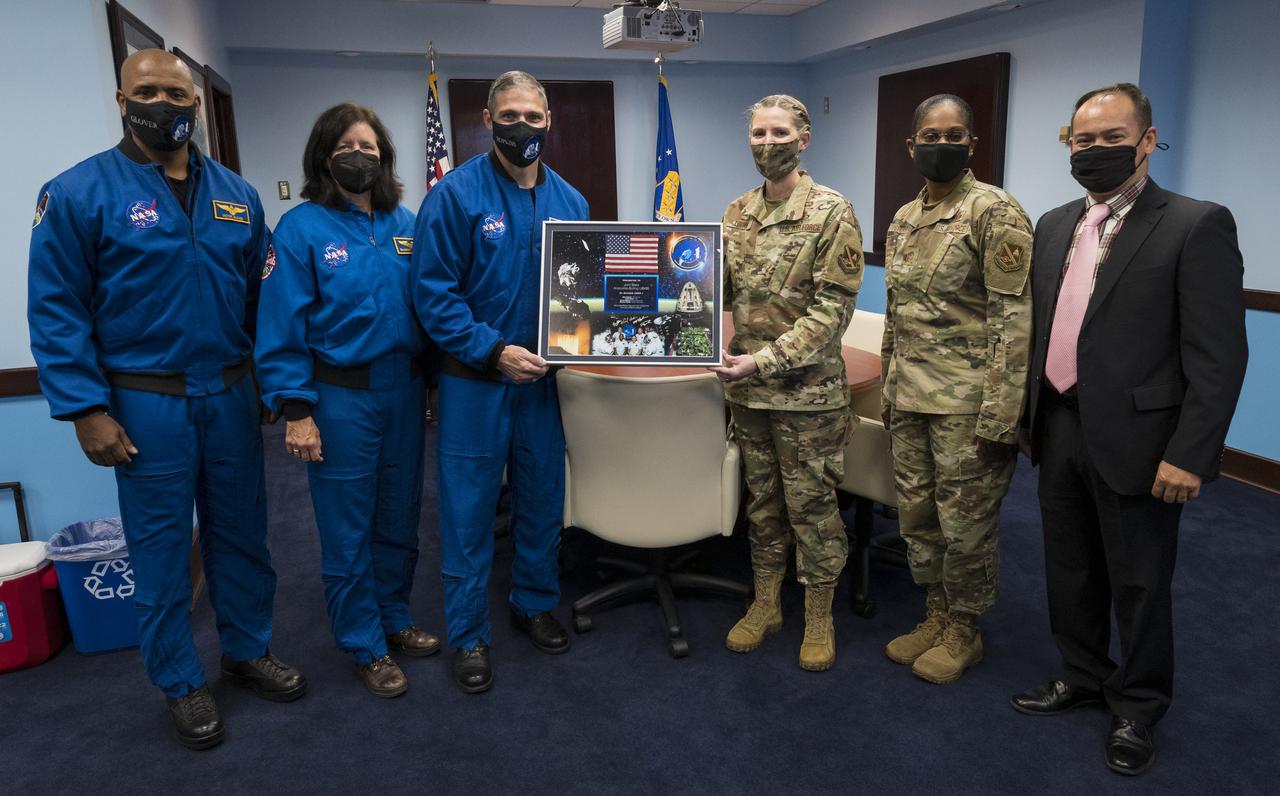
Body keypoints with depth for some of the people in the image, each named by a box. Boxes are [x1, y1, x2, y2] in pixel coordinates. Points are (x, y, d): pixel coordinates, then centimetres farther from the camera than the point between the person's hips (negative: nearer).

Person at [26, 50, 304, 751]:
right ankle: (181, 684, 26)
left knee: (241, 533, 14)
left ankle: (248, 651, 34)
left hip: (231, 396, 4)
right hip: (146, 404, -4)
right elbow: (56, 310, -8)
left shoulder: (236, 194, 7)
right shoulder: (78, 193, -7)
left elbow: (262, 295, 11)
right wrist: (85, 410, -12)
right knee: (163, 548, 8)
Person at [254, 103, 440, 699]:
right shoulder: (301, 228, -7)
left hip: (404, 389, 5)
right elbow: (282, 326, -10)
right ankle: (365, 646, 22)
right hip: (340, 397, -4)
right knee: (348, 529, 6)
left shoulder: (404, 223, 7)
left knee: (399, 517, 16)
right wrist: (295, 410, -16)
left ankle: (394, 619, 35)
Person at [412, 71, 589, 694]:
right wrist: (494, 351, -21)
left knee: (542, 499, 16)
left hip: (543, 380, 5)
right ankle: (469, 635, 21)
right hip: (475, 383, -4)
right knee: (469, 510, 4)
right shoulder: (455, 194, -9)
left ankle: (535, 603, 37)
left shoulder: (569, 201, 6)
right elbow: (434, 292, -13)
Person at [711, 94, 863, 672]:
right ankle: (765, 604, 32)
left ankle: (819, 618, 24)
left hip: (807, 391, -5)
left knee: (811, 504, 6)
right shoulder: (737, 213, 8)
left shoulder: (831, 213, -10)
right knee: (762, 498, 17)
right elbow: (719, 290, 12)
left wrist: (766, 360, -21)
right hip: (747, 389, 5)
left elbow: (833, 306, -15)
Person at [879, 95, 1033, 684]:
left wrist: (999, 416, -19)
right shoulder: (903, 220, 11)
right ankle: (935, 617, 34)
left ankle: (964, 632, 26)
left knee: (965, 524, 6)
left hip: (966, 404, -7)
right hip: (909, 401, 7)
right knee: (917, 516, 16)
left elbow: (1015, 320, -16)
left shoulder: (994, 213, -12)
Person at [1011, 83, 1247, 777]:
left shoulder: (1196, 226, -10)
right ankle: (1083, 676, 39)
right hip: (1060, 433, 6)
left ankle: (1138, 708, 30)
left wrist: (1189, 456, -18)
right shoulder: (1054, 225, 10)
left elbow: (1218, 356, -13)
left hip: (1135, 444, -6)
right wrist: (1028, 416, 13)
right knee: (1070, 571, 19)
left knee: (1138, 586, 10)